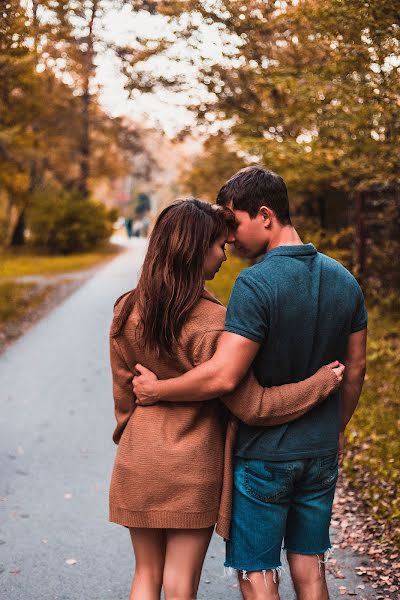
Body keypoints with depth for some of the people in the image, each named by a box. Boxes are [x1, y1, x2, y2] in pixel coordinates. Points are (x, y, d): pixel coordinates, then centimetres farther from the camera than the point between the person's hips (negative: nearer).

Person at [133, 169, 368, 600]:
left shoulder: (256, 283, -21)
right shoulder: (345, 281, 2)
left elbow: (223, 377, -27)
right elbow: (355, 368, 10)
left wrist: (156, 390, -12)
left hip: (263, 456, -7)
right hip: (320, 452, 7)